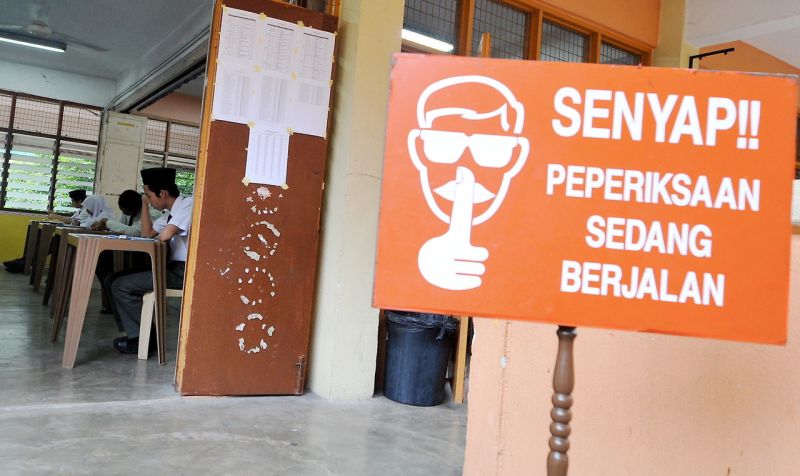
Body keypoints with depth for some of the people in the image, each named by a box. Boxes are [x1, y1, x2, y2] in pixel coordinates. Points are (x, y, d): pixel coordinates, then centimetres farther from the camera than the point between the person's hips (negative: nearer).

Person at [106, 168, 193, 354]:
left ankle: (143, 338, -1)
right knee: (113, 280, 8)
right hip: (172, 267, 10)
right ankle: (135, 331, 7)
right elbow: (147, 233, 23)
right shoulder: (170, 212, 16)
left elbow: (164, 236, -25)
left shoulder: (187, 205, -15)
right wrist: (144, 204, 15)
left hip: (183, 271, -10)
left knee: (121, 286, -13)